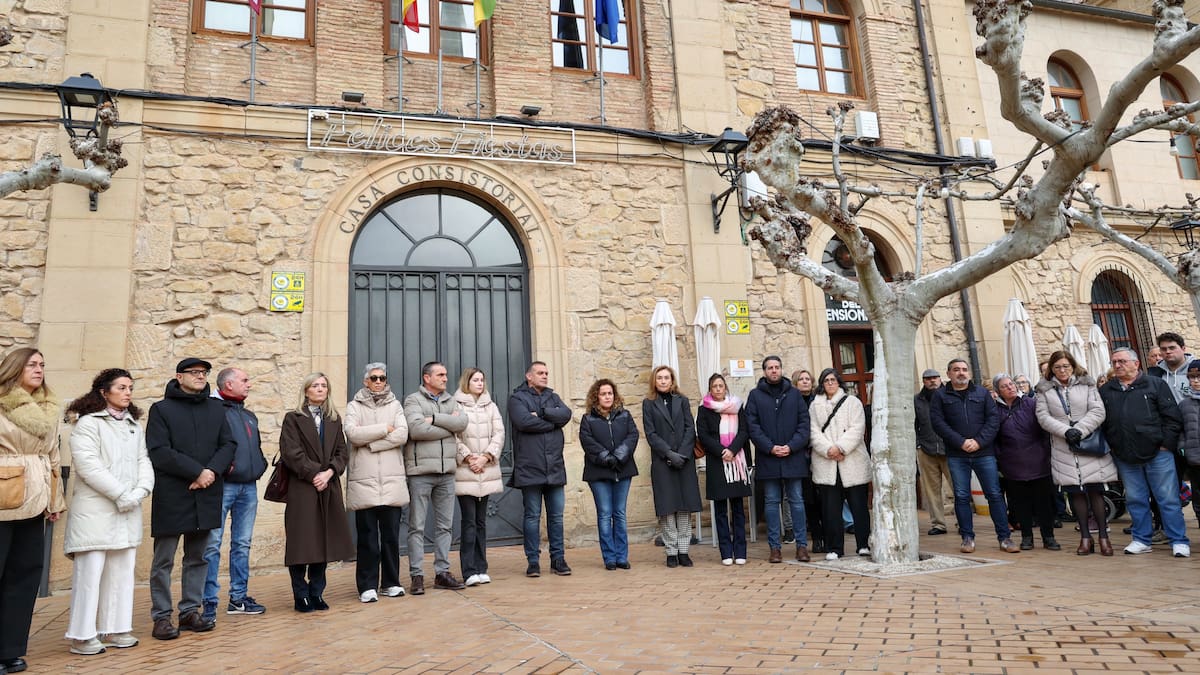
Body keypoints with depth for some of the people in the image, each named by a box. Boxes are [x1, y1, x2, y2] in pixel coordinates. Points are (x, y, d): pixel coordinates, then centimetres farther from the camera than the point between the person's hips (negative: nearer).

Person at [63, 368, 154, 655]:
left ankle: (114, 629, 16)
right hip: (95, 509, -6)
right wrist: (120, 493, -15)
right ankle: (82, 635, 5)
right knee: (90, 570, -5)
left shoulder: (135, 426, 17)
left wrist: (140, 491, -7)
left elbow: (143, 460, 11)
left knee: (123, 571, 8)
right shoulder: (88, 422, -3)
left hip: (128, 511, 6)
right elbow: (87, 463, -13)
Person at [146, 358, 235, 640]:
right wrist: (197, 472, -15)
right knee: (164, 560, 3)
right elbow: (159, 452, -10)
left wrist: (212, 471, -11)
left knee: (197, 557, 12)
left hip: (206, 496, 4)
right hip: (171, 497, -4)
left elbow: (228, 444, 7)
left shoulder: (216, 407, 13)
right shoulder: (161, 409, 0)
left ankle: (191, 611, 21)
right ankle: (161, 616, 13)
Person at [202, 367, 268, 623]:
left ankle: (239, 597, 20)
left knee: (242, 544, 12)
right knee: (212, 545, -3)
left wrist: (260, 465, 10)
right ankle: (209, 601, 4)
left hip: (248, 486, 8)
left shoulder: (250, 416, 19)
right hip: (222, 486, -7)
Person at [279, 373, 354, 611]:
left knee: (324, 541, 6)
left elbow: (342, 452, 8)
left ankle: (316, 593, 17)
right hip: (302, 489, -4)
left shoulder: (334, 419, 15)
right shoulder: (293, 419, 3)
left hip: (329, 489, 4)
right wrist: (314, 474, -14)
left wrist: (329, 472, -9)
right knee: (302, 543, -2)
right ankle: (301, 596, 9)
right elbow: (291, 453, -8)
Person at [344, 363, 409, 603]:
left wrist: (369, 442, -9)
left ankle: (391, 582, 18)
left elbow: (402, 435, -4)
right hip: (364, 481, -1)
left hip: (392, 481, 2)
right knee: (367, 536, 2)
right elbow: (352, 433, -11)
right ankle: (367, 586, 11)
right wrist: (384, 429, -7)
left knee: (391, 535, 7)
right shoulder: (354, 406, 8)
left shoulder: (395, 405, 12)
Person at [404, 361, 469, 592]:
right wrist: (449, 425, -8)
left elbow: (462, 422, -4)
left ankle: (442, 572, 18)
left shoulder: (451, 401, 15)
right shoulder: (413, 400, -1)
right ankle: (416, 575, 8)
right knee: (417, 526, 1)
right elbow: (416, 429, -18)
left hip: (446, 471, 5)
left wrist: (434, 419, -12)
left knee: (445, 525, 9)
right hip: (420, 471, -5)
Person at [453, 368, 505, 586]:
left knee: (481, 521, 10)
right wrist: (468, 457, -13)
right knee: (469, 521, -5)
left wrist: (485, 457, -5)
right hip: (465, 471, -4)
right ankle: (470, 571, 1)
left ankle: (481, 568, 15)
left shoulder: (491, 406, 13)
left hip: (487, 471, 5)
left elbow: (498, 434, 6)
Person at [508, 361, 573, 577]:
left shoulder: (553, 397, 17)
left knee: (556, 515, 8)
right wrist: (552, 422, -7)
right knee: (532, 515, 3)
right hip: (530, 468, -4)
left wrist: (542, 413, -12)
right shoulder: (517, 398, 2)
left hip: (555, 468, 4)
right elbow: (524, 421, -17)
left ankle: (558, 558, 18)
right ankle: (533, 560, 13)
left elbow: (566, 414, -3)